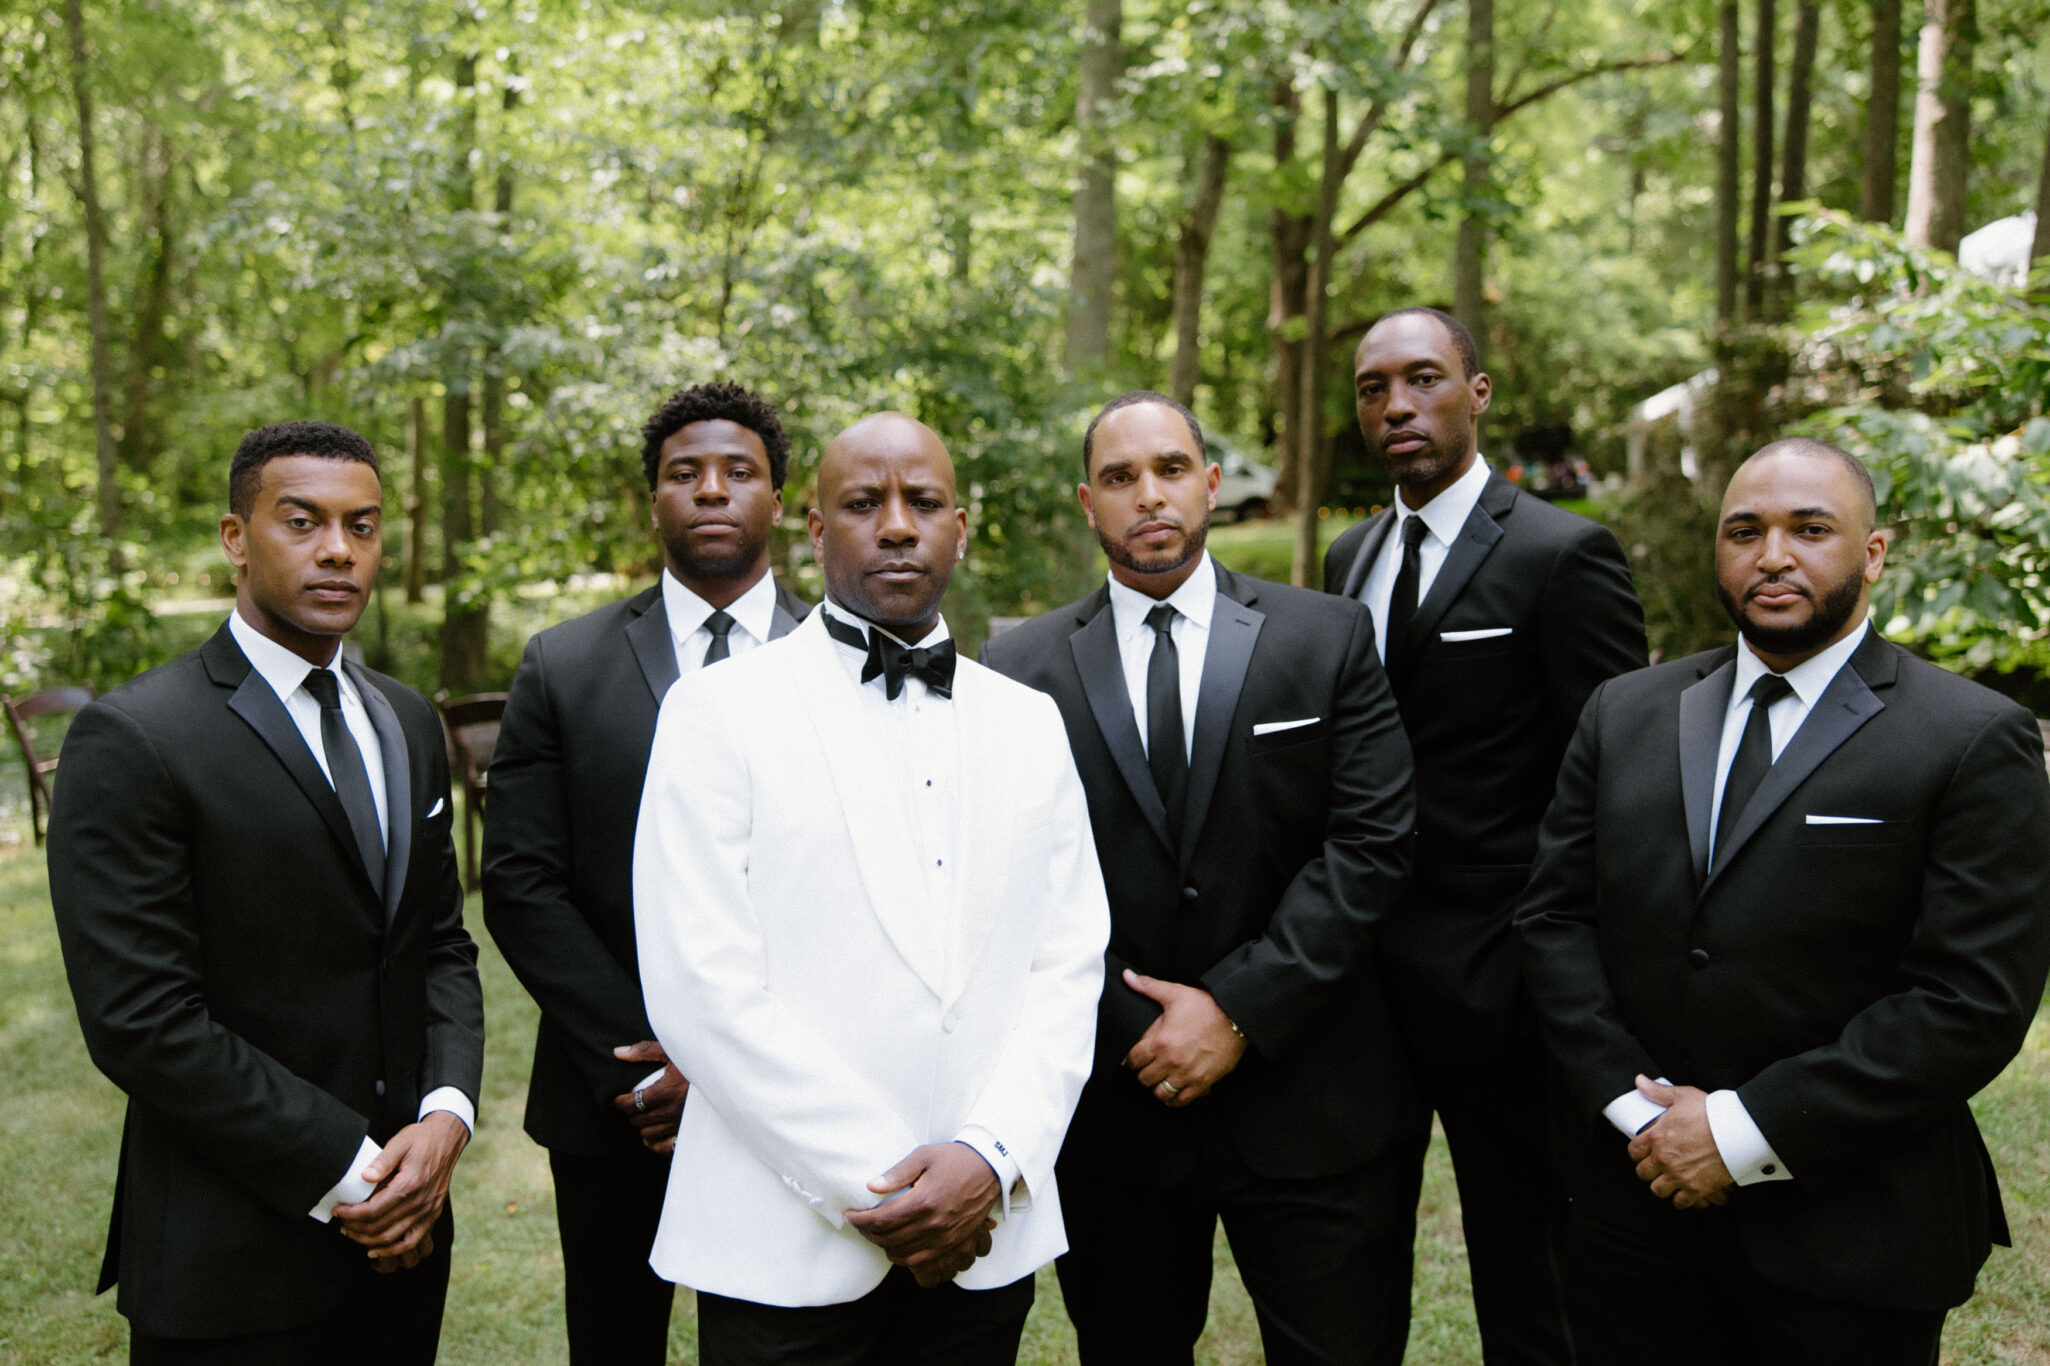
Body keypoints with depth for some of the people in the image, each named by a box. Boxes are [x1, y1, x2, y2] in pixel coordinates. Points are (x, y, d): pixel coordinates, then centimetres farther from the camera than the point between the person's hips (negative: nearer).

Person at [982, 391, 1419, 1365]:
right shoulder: (1021, 670, 1)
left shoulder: (1329, 639, 1)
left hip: (1307, 1103, 0)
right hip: (1114, 1099, 1)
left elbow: (1371, 842, -6)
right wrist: (1130, 1029, -10)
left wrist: (1238, 1010, -13)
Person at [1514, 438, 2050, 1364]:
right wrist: (1633, 1106, -9)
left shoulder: (1976, 742, -7)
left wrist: (1746, 1130, -16)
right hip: (1635, 1200, 4)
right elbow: (1553, 916, 4)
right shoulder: (1624, 713, 6)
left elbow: (1975, 1000, -13)